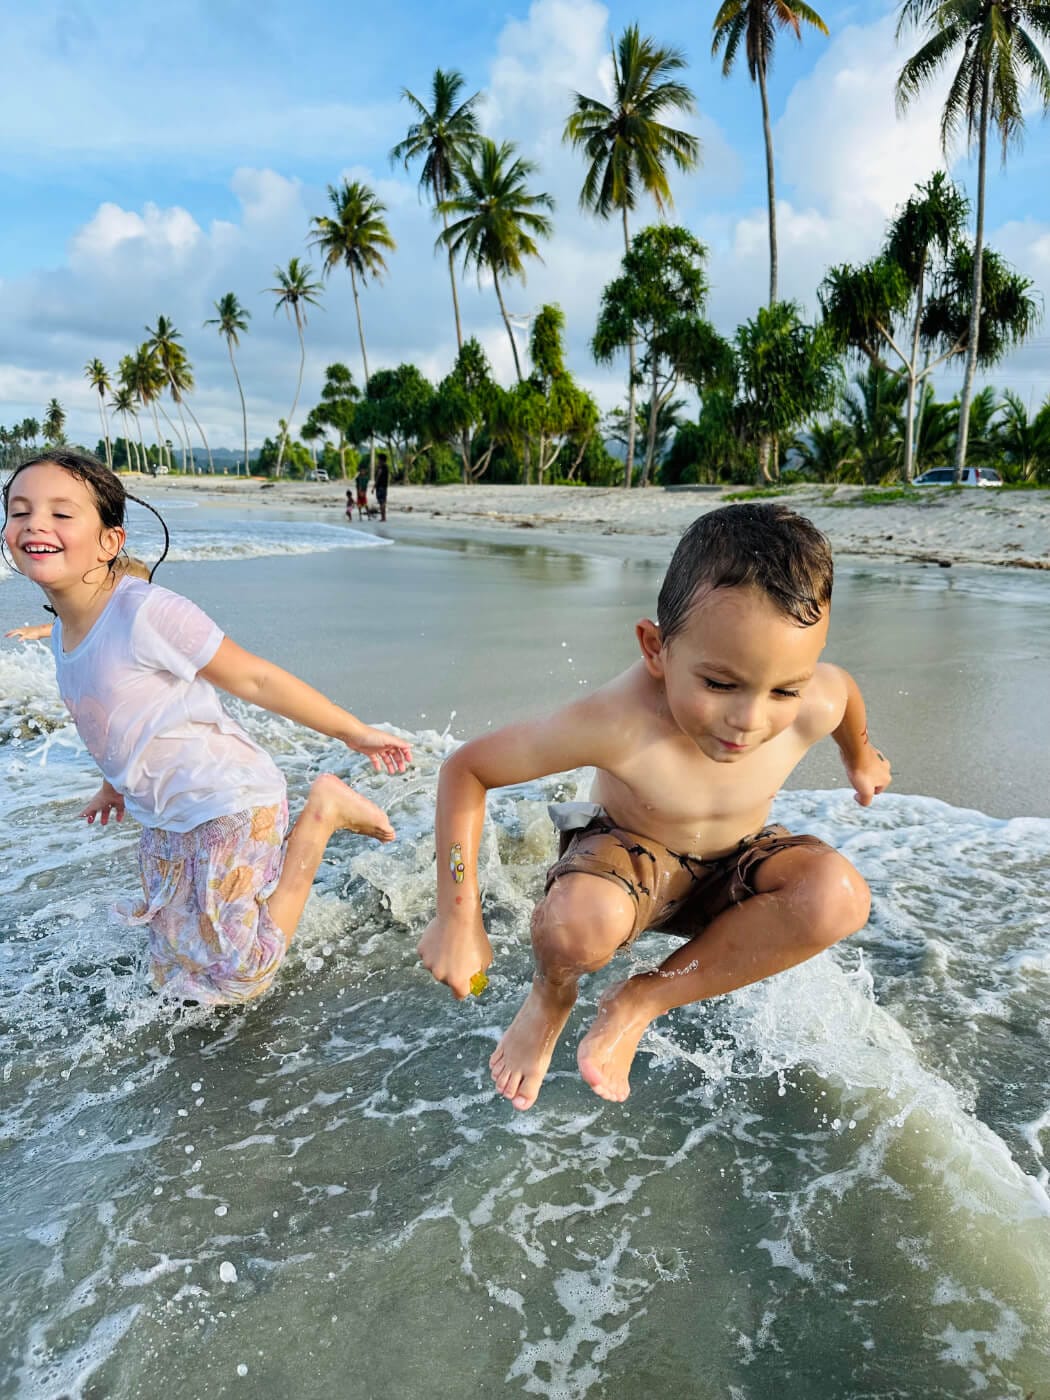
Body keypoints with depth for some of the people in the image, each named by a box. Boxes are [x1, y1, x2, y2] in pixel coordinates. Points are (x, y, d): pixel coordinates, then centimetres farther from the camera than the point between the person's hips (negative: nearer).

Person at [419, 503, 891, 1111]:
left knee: (840, 895, -29)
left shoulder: (814, 705, -27)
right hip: (630, 854, -3)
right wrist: (459, 918, -28)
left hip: (731, 865, 4)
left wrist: (861, 757, 23)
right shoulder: (617, 722, -38)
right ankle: (552, 994, 2)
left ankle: (643, 1000, -12)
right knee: (580, 925, -39)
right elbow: (467, 769, -26)